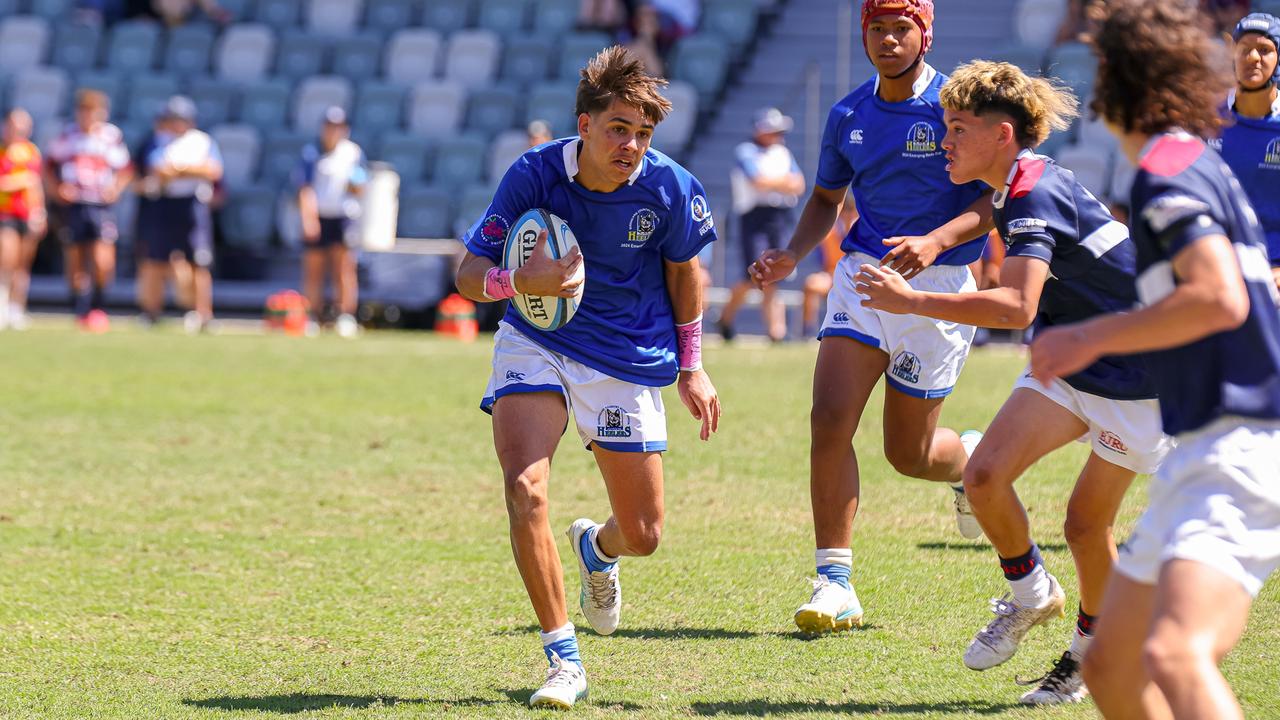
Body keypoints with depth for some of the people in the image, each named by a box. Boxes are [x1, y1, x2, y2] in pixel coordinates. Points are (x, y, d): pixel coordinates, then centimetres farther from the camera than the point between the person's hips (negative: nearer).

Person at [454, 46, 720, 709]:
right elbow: (470, 274, -13)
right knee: (525, 490, -24)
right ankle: (564, 660, -12)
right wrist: (522, 280, -35)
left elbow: (683, 269, 5)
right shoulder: (534, 174, -18)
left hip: (629, 362, 1)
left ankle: (596, 547, 46)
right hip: (536, 344, -1)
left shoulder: (669, 188, -15)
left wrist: (691, 367, 10)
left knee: (642, 536, 5)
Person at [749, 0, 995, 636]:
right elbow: (826, 197, 21)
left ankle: (973, 461, 41)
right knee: (829, 419, -15)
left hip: (935, 284, -4)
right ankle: (834, 583, -11)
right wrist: (792, 255, 3)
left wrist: (936, 241, -26)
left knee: (908, 452, 3)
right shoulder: (847, 117, 7)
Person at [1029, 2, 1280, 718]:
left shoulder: (1168, 169, -11)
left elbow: (1220, 298, -25)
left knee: (1175, 657, -31)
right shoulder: (1200, 164, 19)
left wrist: (1092, 337, -15)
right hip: (1206, 454, 11)